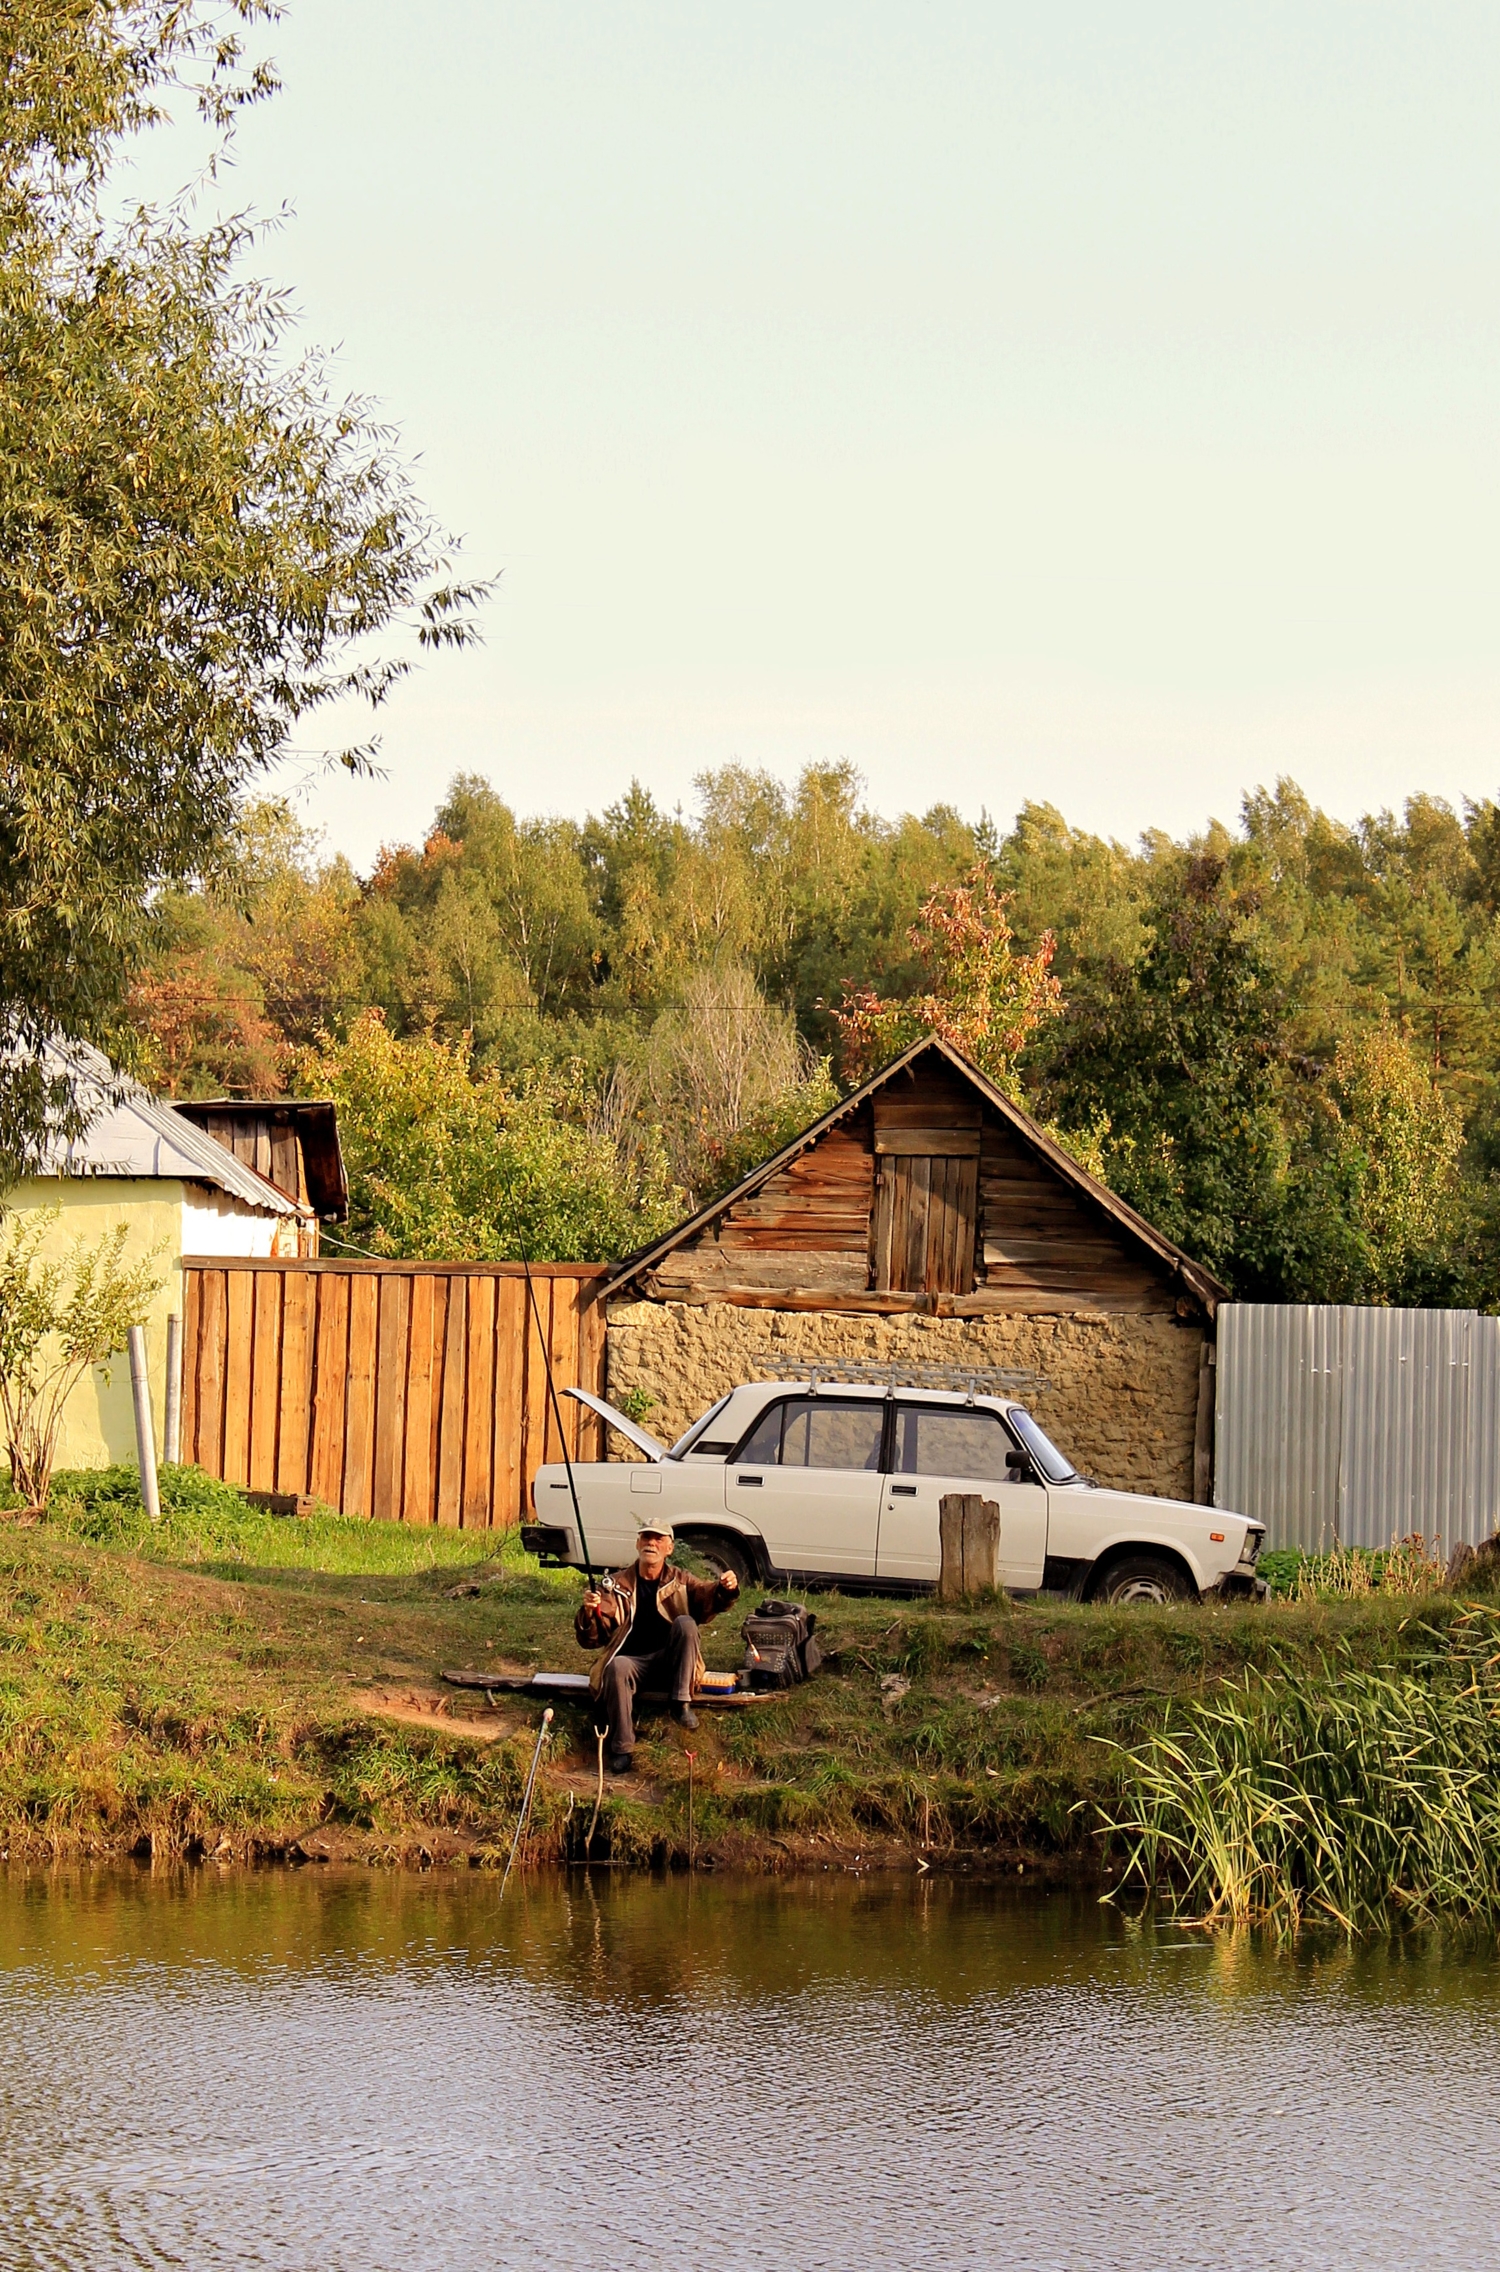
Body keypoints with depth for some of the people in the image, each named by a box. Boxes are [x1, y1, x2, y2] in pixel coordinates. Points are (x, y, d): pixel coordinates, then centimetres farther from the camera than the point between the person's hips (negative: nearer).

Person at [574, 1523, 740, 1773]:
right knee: (618, 1667, -35)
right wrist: (588, 1612, -28)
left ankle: (681, 1703, -24)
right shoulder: (618, 1586, 2)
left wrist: (726, 1589, -35)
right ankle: (621, 1750, -31)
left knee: (685, 1622, -24)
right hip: (633, 1661, -1)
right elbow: (590, 1639, -6)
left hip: (671, 1662, 1)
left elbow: (708, 1595, -12)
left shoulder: (679, 1581, 8)